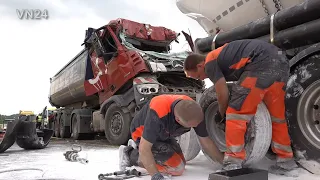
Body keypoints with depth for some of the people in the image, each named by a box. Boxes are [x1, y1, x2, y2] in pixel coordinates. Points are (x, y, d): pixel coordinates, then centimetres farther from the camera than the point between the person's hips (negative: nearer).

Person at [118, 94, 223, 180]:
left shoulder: (194, 111, -24)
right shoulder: (158, 114, -42)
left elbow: (206, 143, -11)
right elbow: (144, 148, -35)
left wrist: (225, 162, -9)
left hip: (163, 135, 7)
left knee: (181, 162, 15)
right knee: (177, 168, -14)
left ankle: (135, 147, 22)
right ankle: (131, 155, -2)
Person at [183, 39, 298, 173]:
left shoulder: (210, 63, 1)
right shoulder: (219, 56, 27)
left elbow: (222, 94, 1)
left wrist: (221, 114, 19)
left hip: (262, 64, -10)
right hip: (280, 61, 10)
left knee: (236, 113, -3)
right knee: (277, 116, 19)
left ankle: (233, 164, 0)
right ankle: (286, 160, 30)